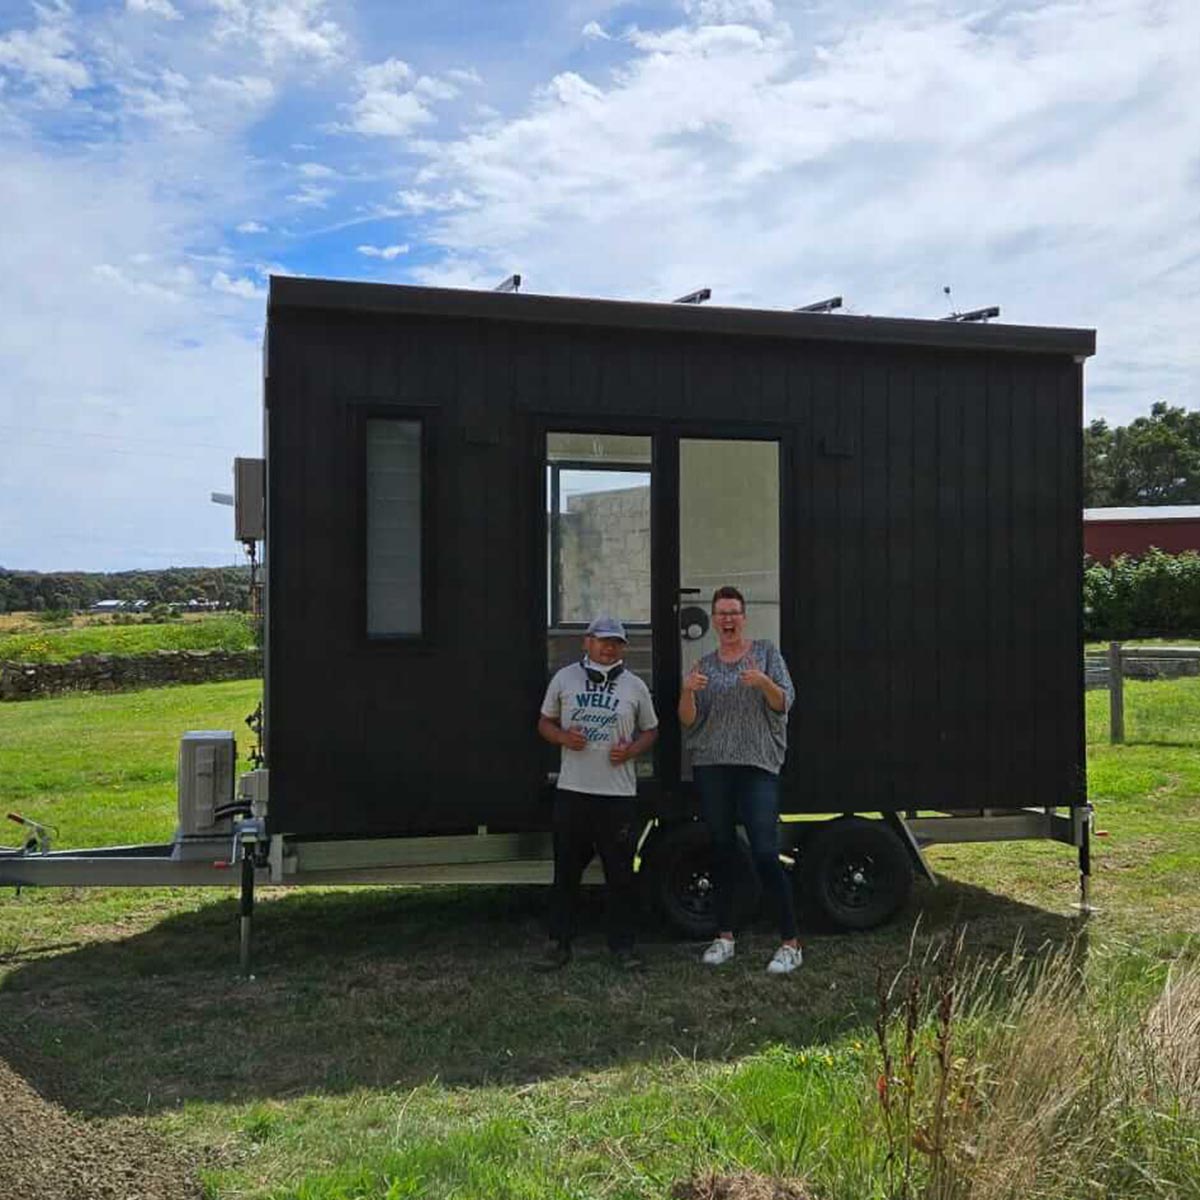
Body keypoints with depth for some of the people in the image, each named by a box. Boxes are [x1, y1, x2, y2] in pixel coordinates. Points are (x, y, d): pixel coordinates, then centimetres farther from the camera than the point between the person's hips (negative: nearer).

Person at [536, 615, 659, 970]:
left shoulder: (635, 686, 6)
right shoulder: (564, 678, 5)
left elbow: (650, 731, 14)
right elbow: (545, 722, 12)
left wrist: (630, 750, -6)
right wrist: (563, 737, -9)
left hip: (619, 794, 0)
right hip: (572, 791, 0)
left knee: (620, 874, 5)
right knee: (566, 871, 6)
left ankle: (622, 944, 17)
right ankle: (559, 943, 17)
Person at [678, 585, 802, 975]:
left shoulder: (766, 652, 6)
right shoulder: (705, 665, 12)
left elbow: (784, 702, -2)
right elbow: (689, 721, 6)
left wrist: (764, 682, -22)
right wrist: (687, 692, -13)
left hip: (757, 764, -3)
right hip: (711, 765, 3)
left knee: (765, 852, -10)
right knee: (721, 850, 8)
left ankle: (790, 944, -3)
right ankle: (725, 937, 19)